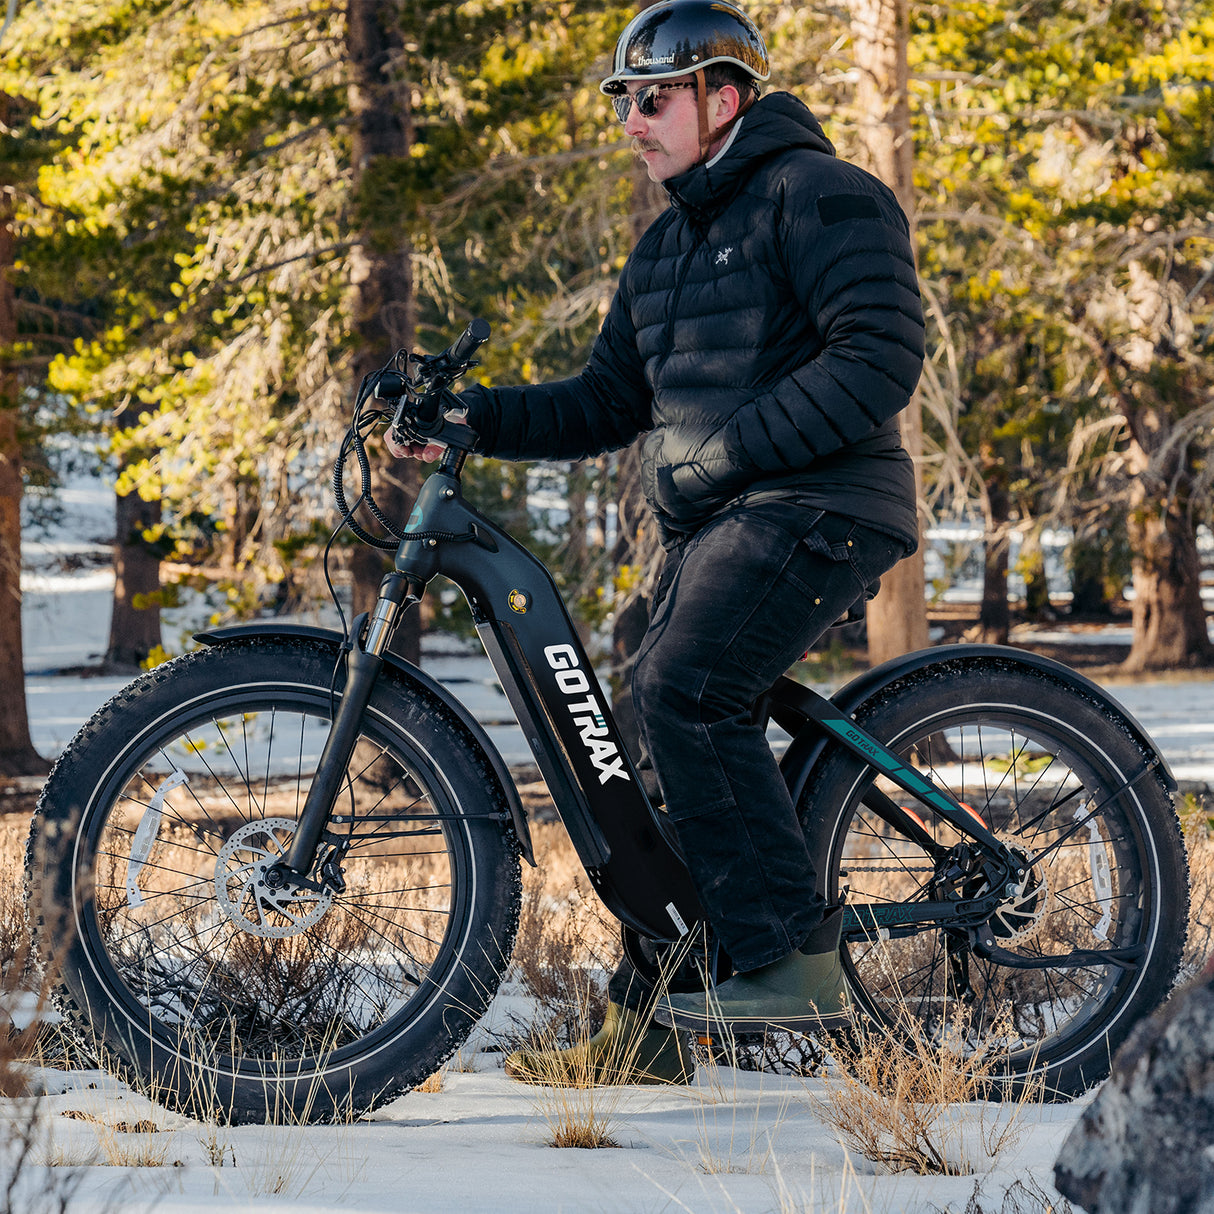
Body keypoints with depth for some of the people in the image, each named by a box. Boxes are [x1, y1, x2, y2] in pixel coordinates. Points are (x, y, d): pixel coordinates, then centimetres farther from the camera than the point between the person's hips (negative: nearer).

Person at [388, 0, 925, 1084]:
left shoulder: (816, 194, -7)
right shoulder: (670, 244, 20)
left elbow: (881, 356, -18)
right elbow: (610, 403, 19)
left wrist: (730, 448, -21)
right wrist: (472, 419, 5)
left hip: (816, 504, -9)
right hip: (714, 525, 9)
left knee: (685, 689, -25)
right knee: (675, 746, 4)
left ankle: (793, 959, -21)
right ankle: (647, 1033, 8)